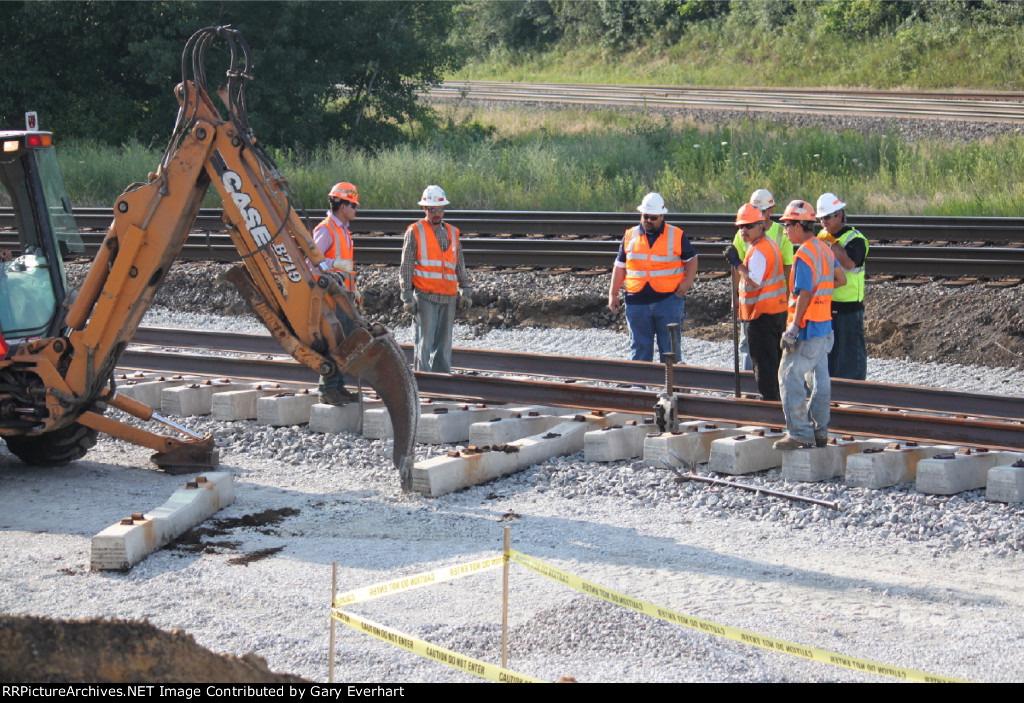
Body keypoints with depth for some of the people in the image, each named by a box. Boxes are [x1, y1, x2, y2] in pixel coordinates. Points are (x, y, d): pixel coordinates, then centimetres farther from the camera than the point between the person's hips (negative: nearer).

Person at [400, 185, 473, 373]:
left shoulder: (452, 233, 16)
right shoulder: (415, 232, 3)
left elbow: (460, 265, 21)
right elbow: (406, 266, 1)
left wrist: (466, 290, 14)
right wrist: (407, 295, -5)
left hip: (448, 297, 4)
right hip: (424, 296, -4)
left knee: (444, 343, 7)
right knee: (424, 342, -6)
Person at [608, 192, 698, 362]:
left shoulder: (677, 235, 3)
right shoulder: (630, 236, 9)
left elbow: (691, 259, 11)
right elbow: (620, 266, 14)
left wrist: (688, 281, -7)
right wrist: (613, 294, 7)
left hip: (668, 299, -2)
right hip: (637, 302, 2)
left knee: (669, 347, 0)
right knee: (639, 348, 6)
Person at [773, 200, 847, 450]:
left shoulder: (804, 255, -18)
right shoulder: (824, 249, 10)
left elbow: (804, 295, -23)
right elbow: (841, 279, 19)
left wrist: (794, 328, -22)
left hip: (807, 326, -10)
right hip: (825, 325, 10)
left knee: (790, 377, -5)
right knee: (819, 378, 14)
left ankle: (800, 434, -7)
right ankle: (819, 432, 19)